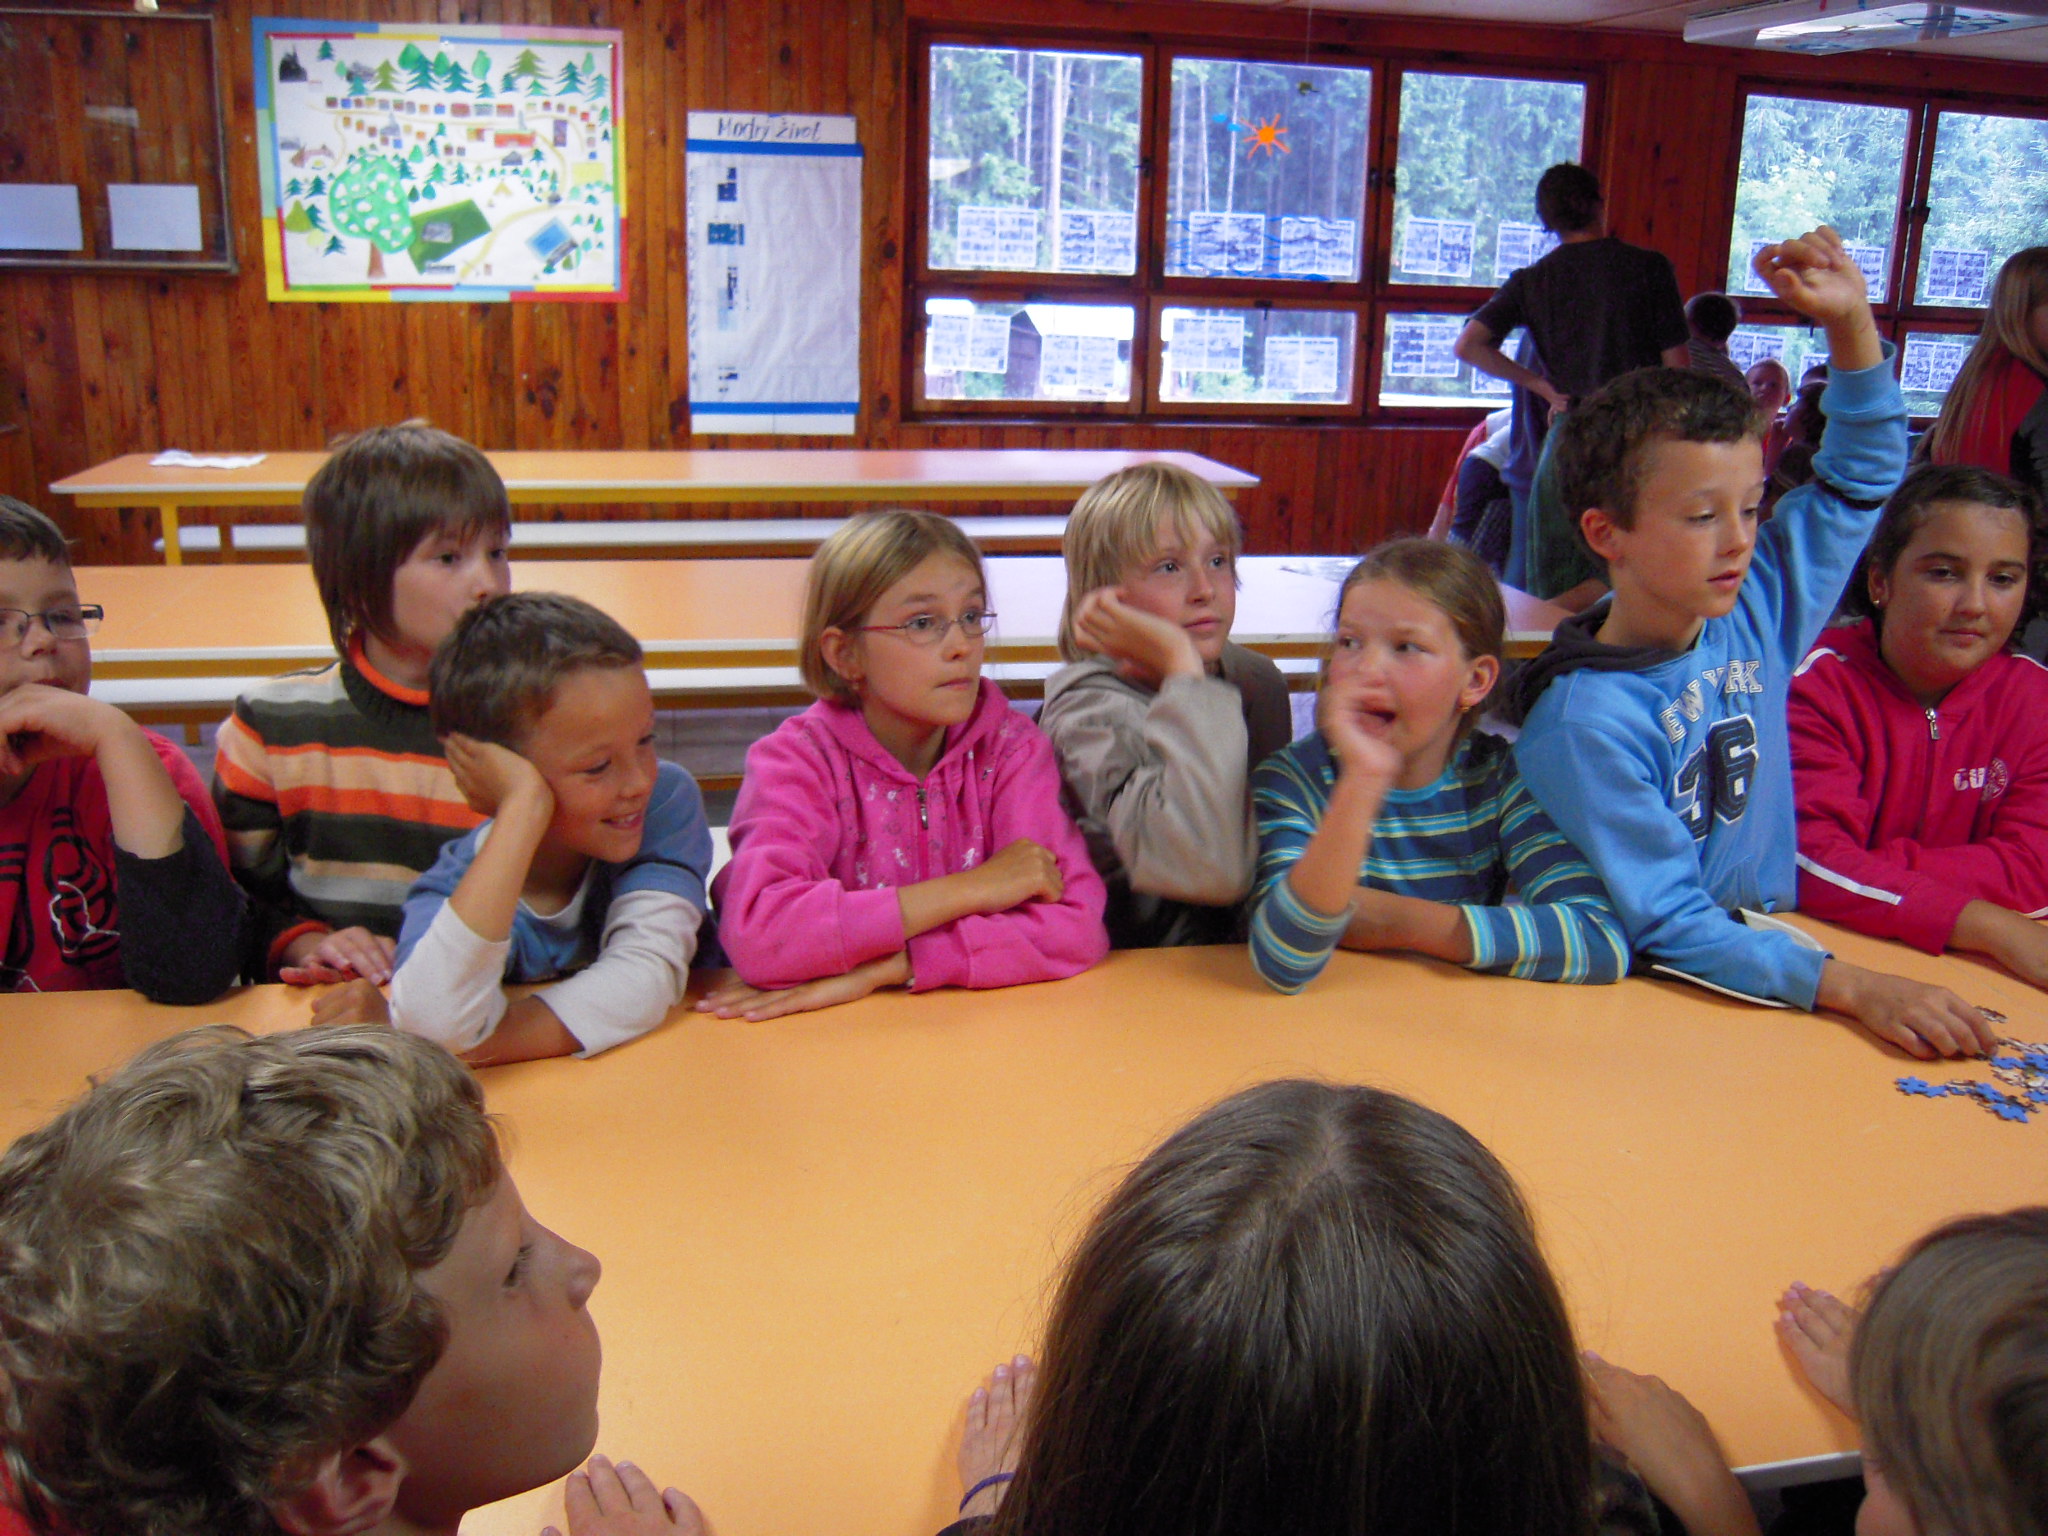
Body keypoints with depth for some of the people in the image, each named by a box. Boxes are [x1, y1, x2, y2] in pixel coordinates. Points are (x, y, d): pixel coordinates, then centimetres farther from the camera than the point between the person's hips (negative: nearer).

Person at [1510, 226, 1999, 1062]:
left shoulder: (1753, 616, 1)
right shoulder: (1582, 720, -18)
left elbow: (1862, 476, 16)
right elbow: (1666, 925, -19)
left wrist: (1851, 320, 5)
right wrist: (1852, 986, -29)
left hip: (1767, 958, 6)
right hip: (1644, 995, -6)